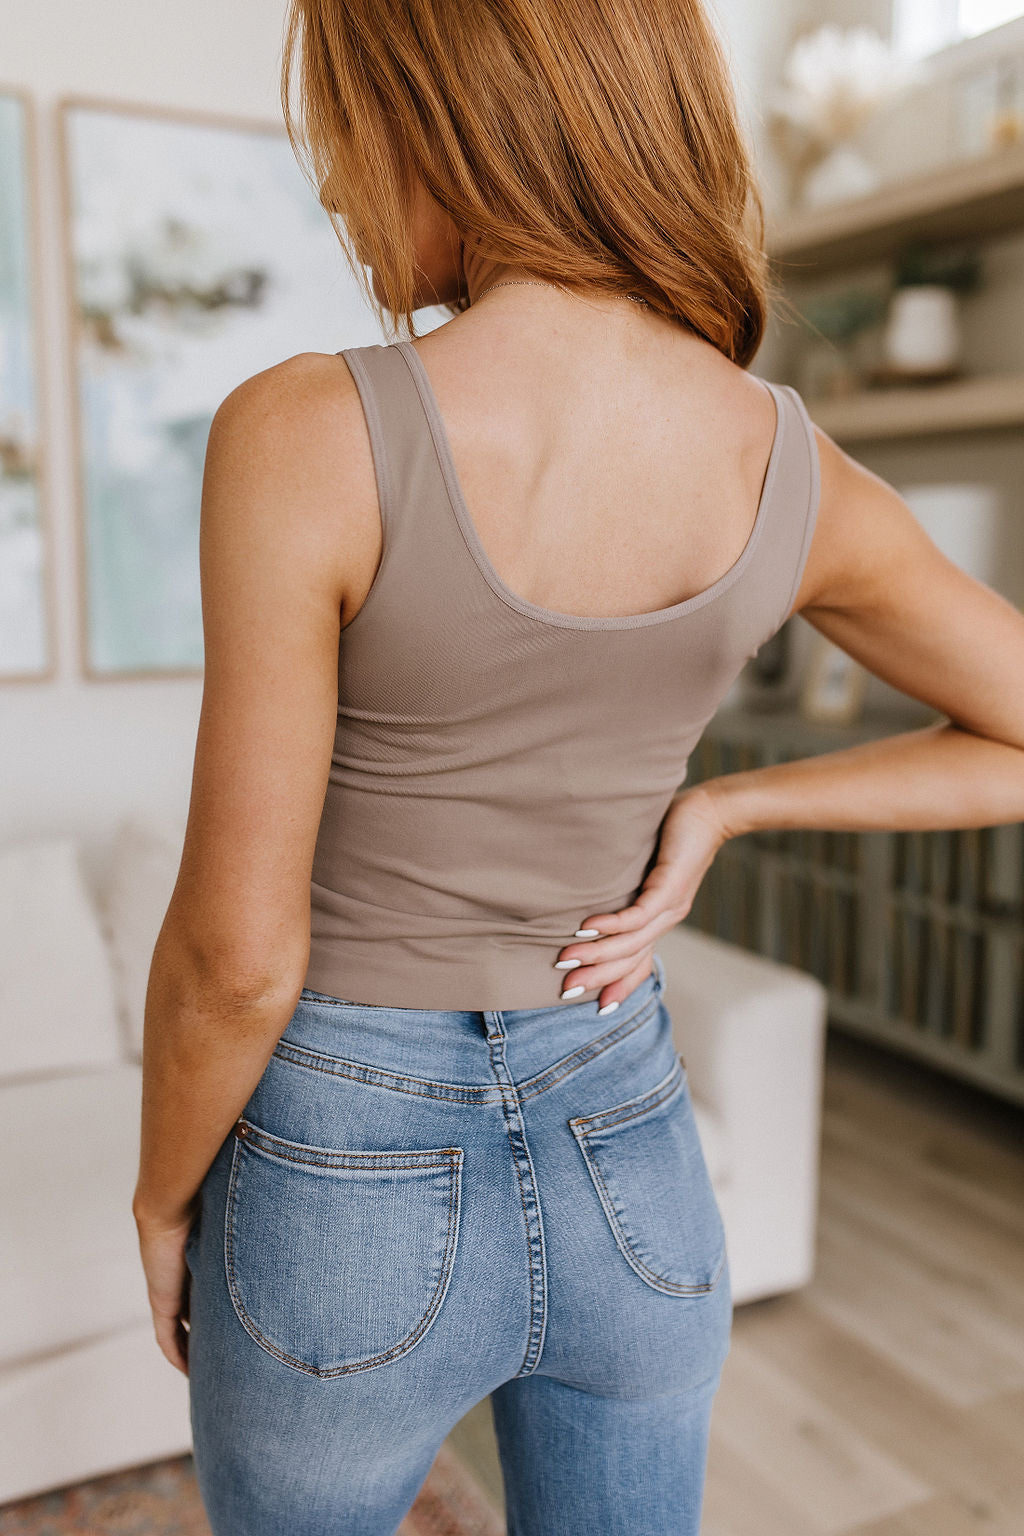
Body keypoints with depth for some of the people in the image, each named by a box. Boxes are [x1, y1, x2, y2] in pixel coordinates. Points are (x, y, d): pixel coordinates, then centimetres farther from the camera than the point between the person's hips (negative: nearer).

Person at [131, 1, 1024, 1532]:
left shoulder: (308, 438, -25)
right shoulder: (792, 468, -11)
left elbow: (237, 955, -20)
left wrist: (163, 1196, 0)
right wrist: (717, 808, -2)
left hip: (351, 1199, -3)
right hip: (626, 1179, 4)